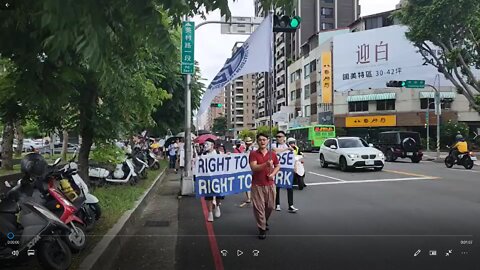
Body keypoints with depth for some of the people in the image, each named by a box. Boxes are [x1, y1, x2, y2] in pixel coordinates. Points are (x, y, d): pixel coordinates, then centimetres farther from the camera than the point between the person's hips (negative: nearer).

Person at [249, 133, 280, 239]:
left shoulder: (272, 154, 5)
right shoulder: (253, 154, -5)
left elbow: (277, 166, 17)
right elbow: (253, 168, -18)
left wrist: (273, 174, -2)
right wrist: (266, 164, -31)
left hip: (270, 184, 3)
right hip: (257, 185, -3)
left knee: (270, 206, 13)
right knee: (259, 207, -2)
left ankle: (265, 221, 41)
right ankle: (262, 229, 10)